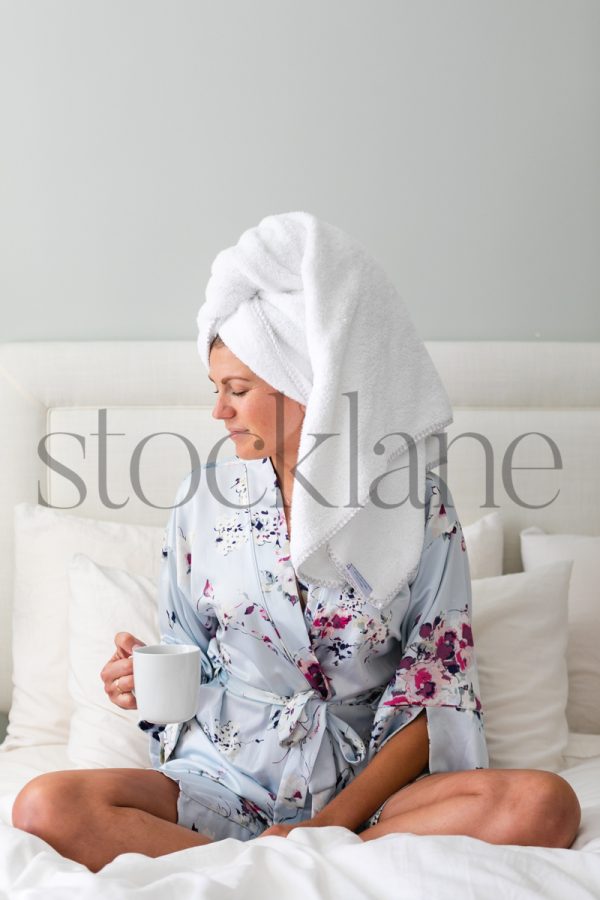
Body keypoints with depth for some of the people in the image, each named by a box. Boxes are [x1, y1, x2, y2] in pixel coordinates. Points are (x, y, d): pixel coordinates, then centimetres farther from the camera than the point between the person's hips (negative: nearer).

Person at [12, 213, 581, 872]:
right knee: (48, 806, -25)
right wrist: (143, 682, -10)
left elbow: (435, 697, -5)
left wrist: (328, 823, -16)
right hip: (224, 780, 2)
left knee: (544, 805, -29)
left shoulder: (418, 507, -3)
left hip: (368, 790, -1)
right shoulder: (204, 501, 4)